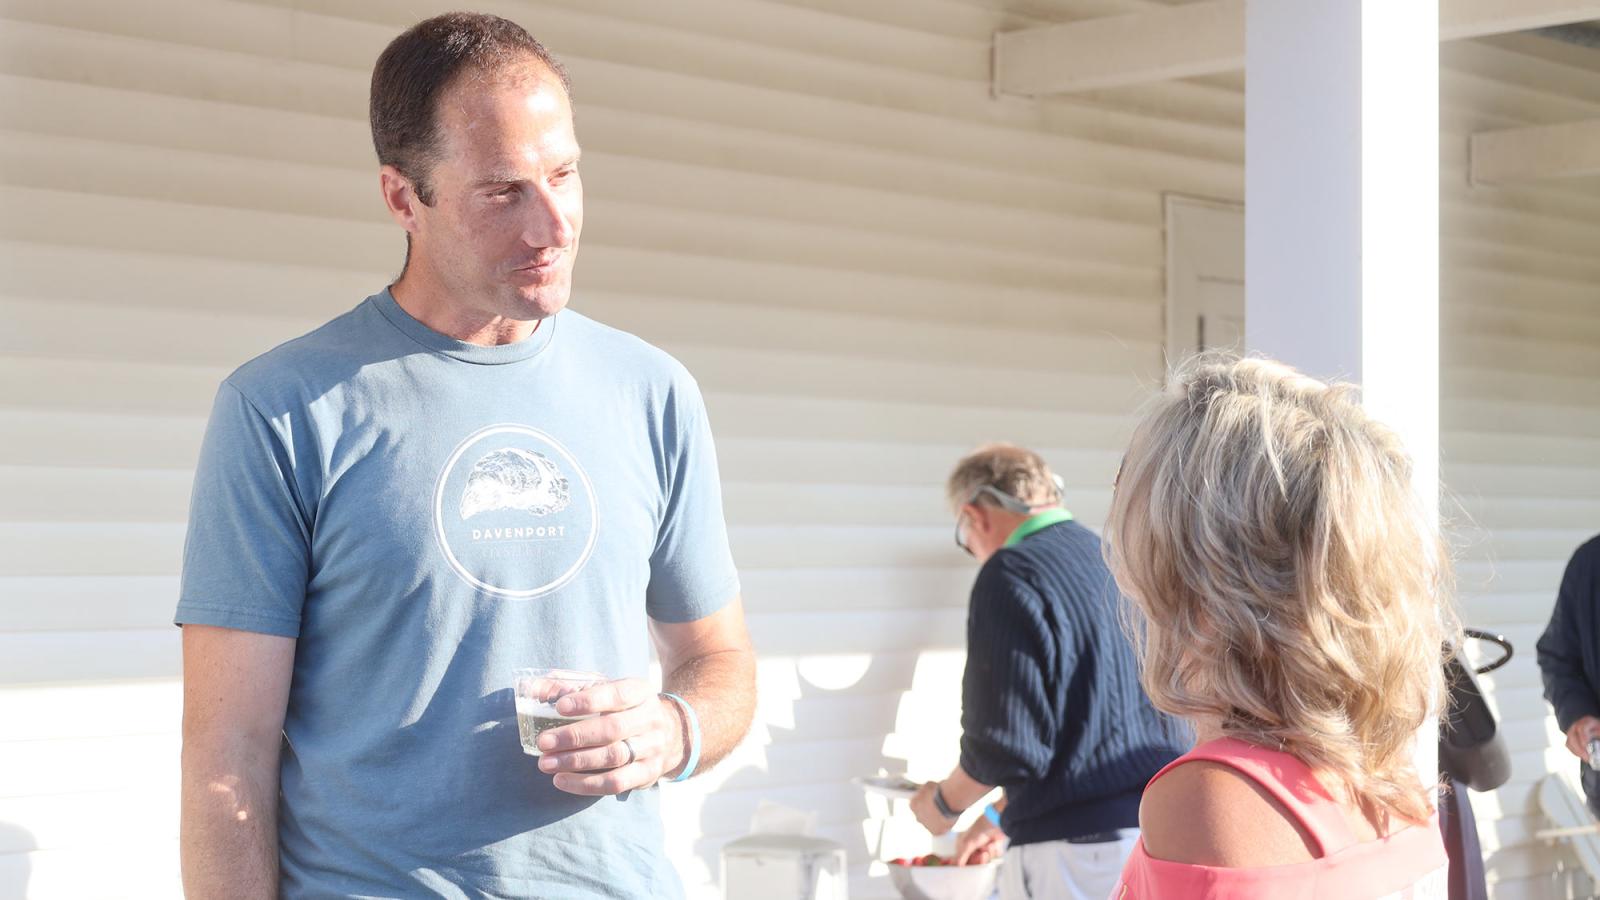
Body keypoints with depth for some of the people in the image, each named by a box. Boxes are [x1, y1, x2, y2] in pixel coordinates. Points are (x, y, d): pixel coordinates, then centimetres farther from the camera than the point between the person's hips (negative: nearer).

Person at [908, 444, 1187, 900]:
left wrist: (945, 802, 6)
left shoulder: (1012, 575, -9)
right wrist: (1003, 814, 32)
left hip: (1080, 850, -7)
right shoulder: (1115, 561, 13)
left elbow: (1006, 746, -14)